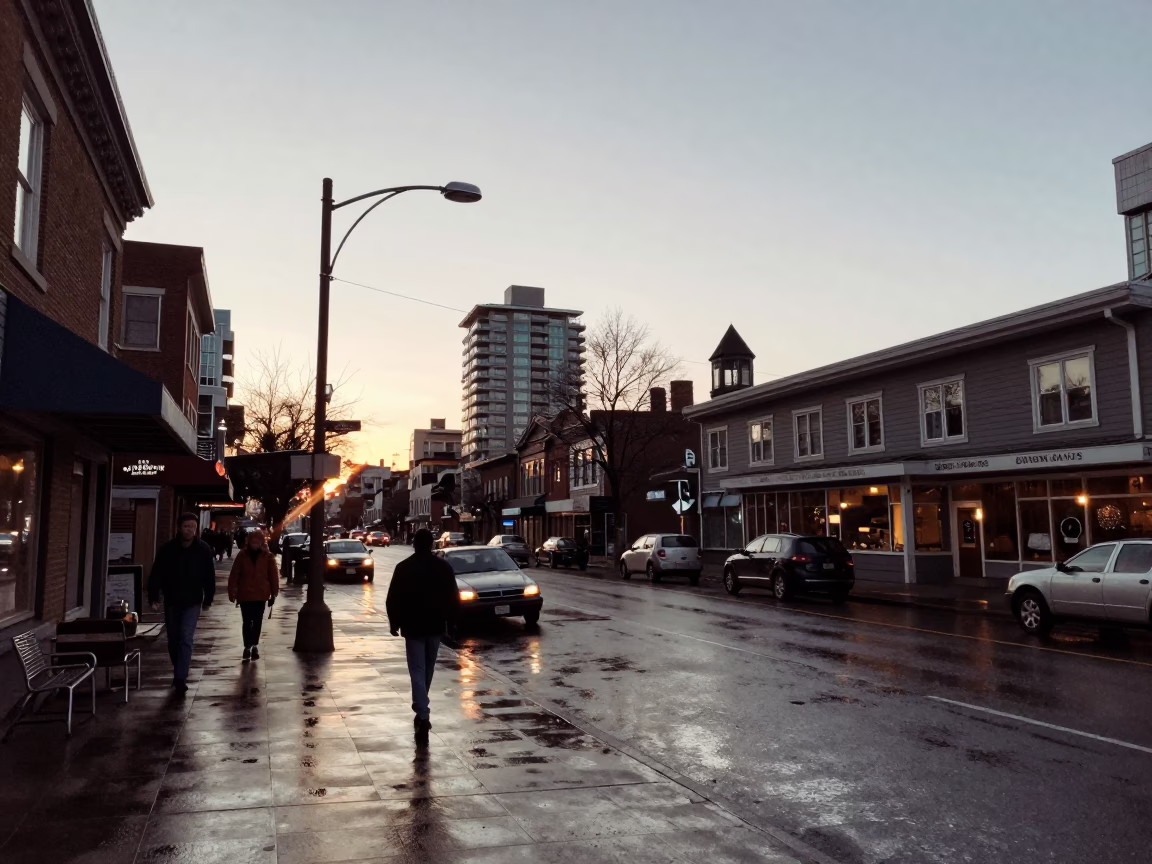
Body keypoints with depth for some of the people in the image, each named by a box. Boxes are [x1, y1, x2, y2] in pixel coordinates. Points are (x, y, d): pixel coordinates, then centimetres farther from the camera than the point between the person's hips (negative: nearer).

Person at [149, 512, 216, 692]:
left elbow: (209, 577, 0)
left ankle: (180, 679, -9)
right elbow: (156, 575, -6)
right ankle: (179, 672, 33)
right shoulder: (167, 548, -8)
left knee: (186, 639, -10)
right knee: (173, 640, 14)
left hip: (192, 602, -2)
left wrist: (208, 599, 3)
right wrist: (154, 598, -12)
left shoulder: (204, 549, -8)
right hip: (171, 601, 2)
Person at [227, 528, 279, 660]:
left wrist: (273, 594, 0)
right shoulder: (242, 555, -3)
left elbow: (273, 575, 0)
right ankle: (248, 646, 10)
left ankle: (254, 646, 21)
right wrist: (232, 592, -2)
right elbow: (234, 575, 0)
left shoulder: (267, 556, -3)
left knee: (257, 622, 9)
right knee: (247, 621, 2)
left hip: (261, 594, 0)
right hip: (245, 594, 0)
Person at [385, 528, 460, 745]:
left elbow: (393, 599, -6)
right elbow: (454, 598, 2)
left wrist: (394, 622, 5)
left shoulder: (403, 568, -8)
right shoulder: (444, 567, 0)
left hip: (412, 627, -3)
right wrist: (451, 620, 13)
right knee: (427, 671, 18)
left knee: (417, 672, -3)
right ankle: (422, 712, 31)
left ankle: (423, 717, -14)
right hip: (436, 626, 3)